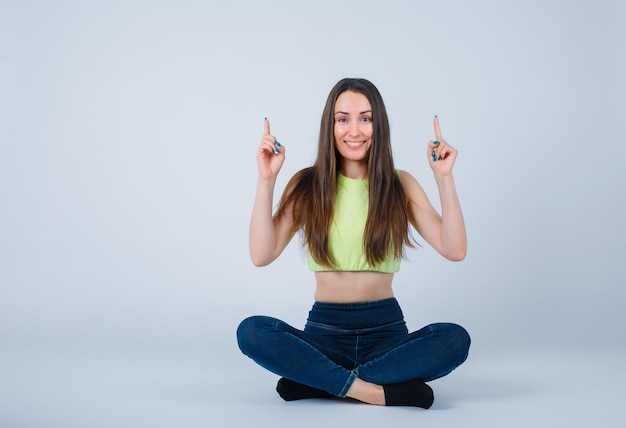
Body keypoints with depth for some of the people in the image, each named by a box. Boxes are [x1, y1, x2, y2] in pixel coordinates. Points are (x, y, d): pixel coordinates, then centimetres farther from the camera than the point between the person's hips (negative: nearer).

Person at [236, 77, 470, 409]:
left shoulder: (400, 185, 3)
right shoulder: (307, 184, 1)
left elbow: (454, 250, -7)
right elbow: (262, 255, -10)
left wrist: (444, 177, -11)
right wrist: (266, 180, -14)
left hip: (386, 328, 1)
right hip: (324, 329, -1)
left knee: (455, 339, -28)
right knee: (252, 332, -28)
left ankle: (316, 381, -21)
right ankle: (378, 391, -25)